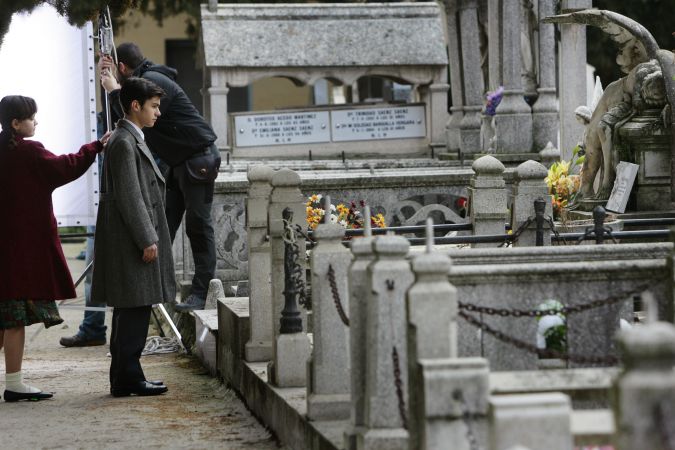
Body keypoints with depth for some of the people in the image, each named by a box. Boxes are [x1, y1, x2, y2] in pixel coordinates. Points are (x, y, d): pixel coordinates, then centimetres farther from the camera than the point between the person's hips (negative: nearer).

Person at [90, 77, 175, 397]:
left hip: (133, 241, 11)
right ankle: (127, 377, -6)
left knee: (131, 311, 12)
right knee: (135, 308, -8)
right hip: (131, 239, -11)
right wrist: (146, 240, -18)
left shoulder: (131, 140, 19)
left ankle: (124, 377, 17)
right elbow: (128, 197, -19)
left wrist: (149, 237, 22)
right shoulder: (123, 143, -14)